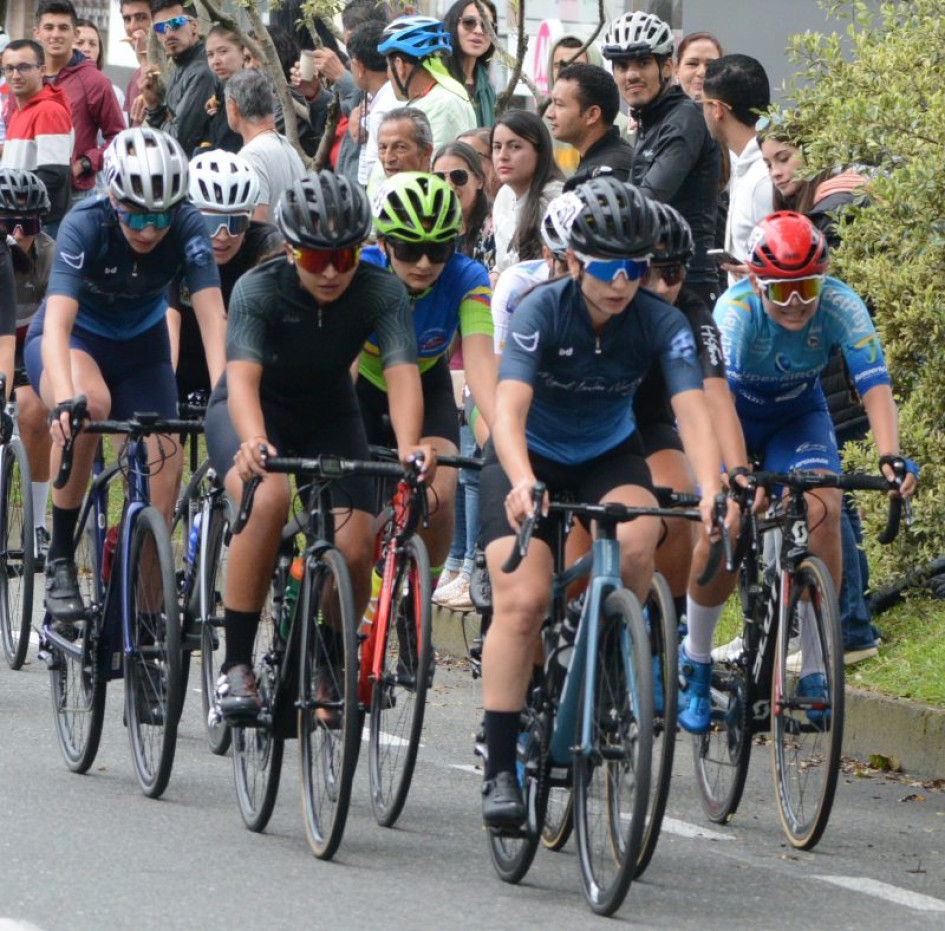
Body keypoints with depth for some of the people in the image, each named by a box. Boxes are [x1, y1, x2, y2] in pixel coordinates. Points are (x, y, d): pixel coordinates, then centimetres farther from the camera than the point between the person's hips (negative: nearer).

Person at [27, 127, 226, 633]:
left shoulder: (187, 227, -25)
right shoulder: (85, 225, -32)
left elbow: (213, 318, -33)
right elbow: (57, 325, -42)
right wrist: (65, 400, -59)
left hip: (140, 346, 3)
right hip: (74, 339, -3)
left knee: (165, 459, -15)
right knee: (90, 405, -35)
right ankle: (60, 560, -22)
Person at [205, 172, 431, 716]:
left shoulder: (382, 293, -22)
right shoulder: (259, 290, -27)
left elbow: (402, 372, -34)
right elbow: (243, 375, -40)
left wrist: (408, 447, -54)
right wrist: (254, 442, -61)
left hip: (330, 416, 3)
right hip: (254, 411, -3)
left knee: (354, 548, -18)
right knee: (269, 498, -34)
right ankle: (236, 664, -25)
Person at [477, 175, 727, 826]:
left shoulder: (661, 323, -19)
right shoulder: (543, 310, -25)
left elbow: (692, 408, -30)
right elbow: (510, 406, -36)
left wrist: (711, 489, -48)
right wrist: (522, 484, -55)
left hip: (608, 455, 2)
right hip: (530, 457, -2)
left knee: (638, 540, -31)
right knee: (523, 599, -20)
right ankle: (500, 769, -15)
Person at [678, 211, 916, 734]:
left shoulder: (840, 306, -28)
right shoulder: (736, 309, -34)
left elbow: (875, 385, -36)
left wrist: (890, 457, -53)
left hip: (798, 416, 2)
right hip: (734, 415, -2)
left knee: (823, 509, -23)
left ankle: (813, 671, -15)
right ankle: (695, 661, 5)